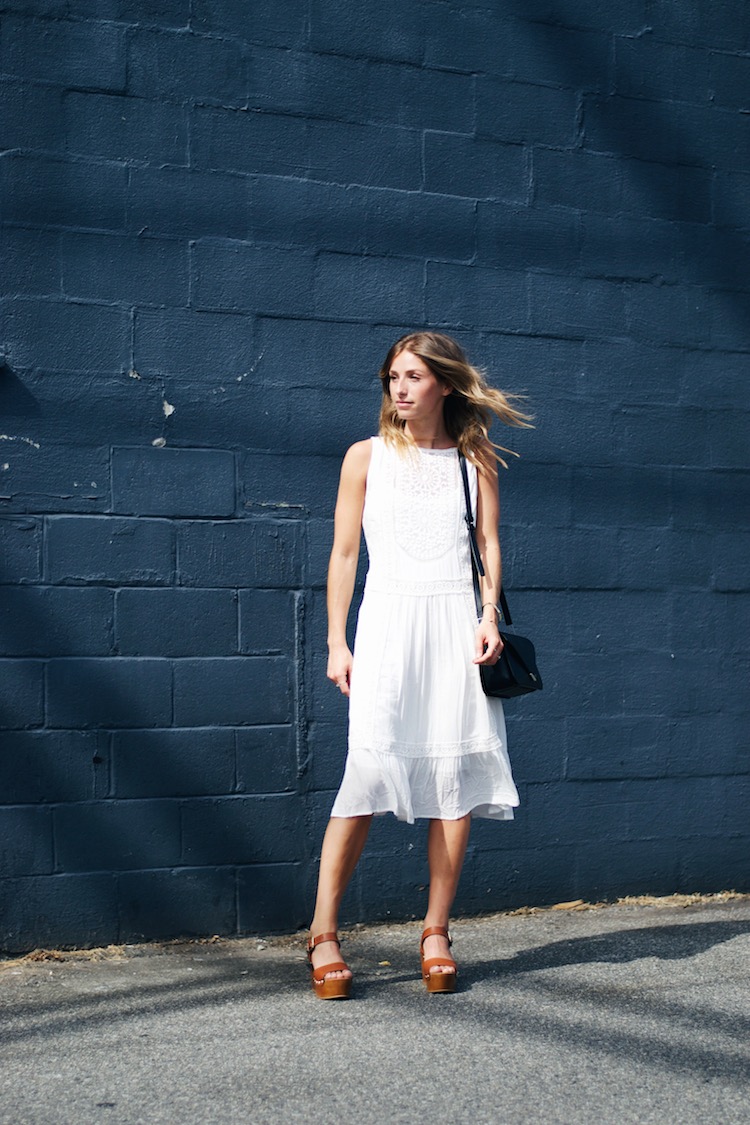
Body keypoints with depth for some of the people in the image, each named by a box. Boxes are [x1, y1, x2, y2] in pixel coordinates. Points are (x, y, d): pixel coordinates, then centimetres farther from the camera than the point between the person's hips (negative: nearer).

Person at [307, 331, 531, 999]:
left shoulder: (475, 459, 12)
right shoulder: (367, 457, 9)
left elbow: (489, 542, 8)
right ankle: (323, 935, -5)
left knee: (458, 778, -1)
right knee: (369, 773, -12)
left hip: (457, 623, 2)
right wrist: (337, 642, 2)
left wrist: (489, 616, -8)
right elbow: (345, 553, 8)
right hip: (388, 618, -1)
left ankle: (436, 934, 10)